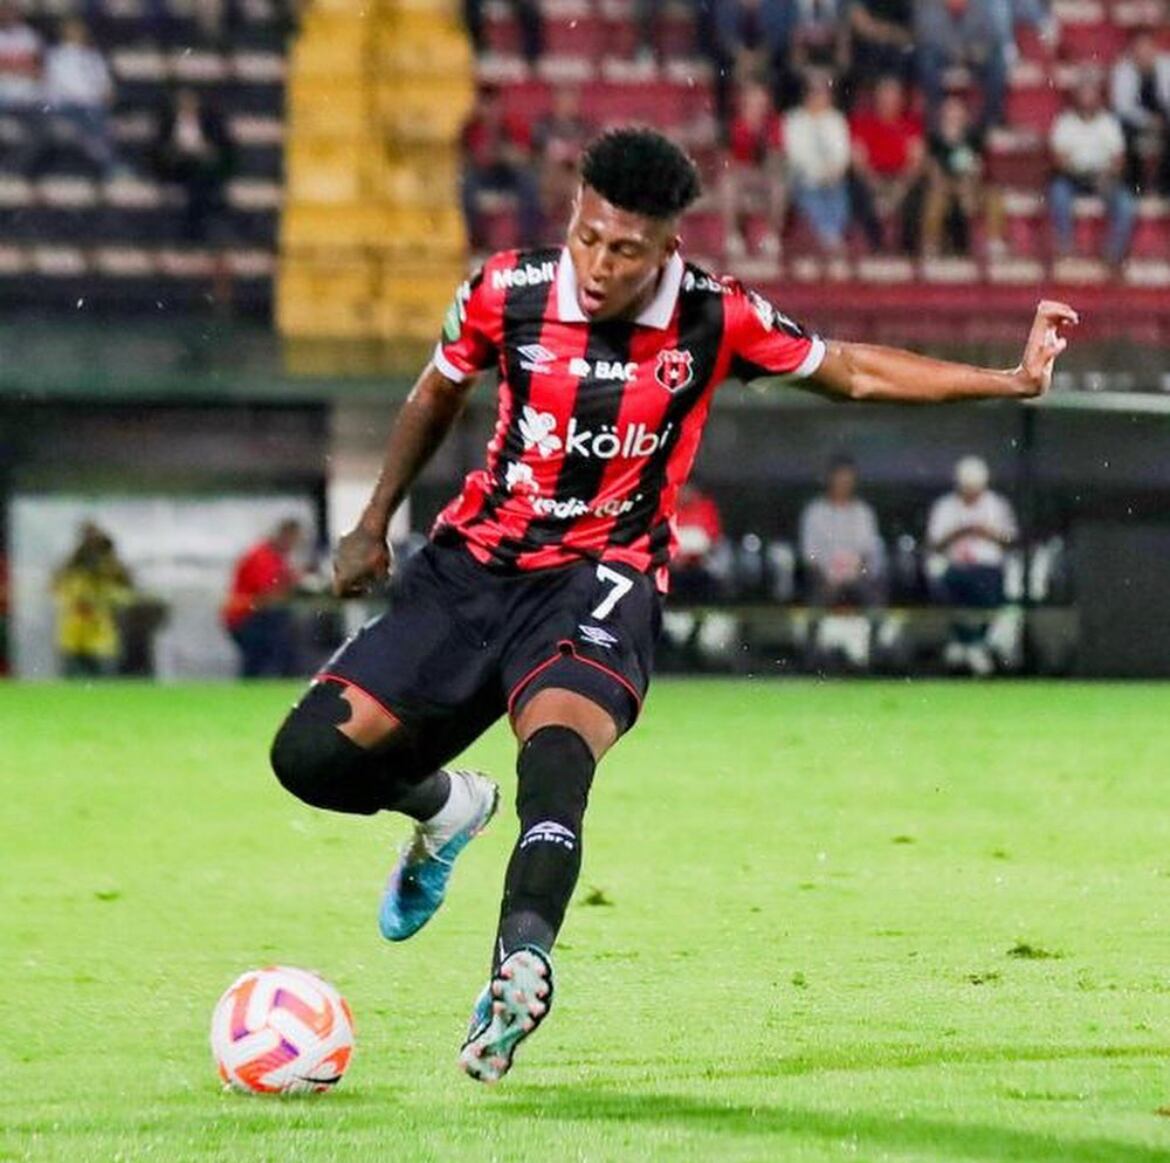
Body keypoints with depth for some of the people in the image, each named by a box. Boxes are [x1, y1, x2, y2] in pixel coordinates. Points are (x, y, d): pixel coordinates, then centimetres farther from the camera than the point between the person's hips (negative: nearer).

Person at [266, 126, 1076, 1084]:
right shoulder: (506, 293, -6)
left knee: (556, 746, -36)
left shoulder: (713, 320, -8)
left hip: (600, 576, -3)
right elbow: (437, 394, 15)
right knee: (313, 754, -9)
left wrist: (1011, 381, 1)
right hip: (472, 563, 3)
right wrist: (374, 526, 20)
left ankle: (521, 958, -58)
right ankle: (442, 804, 26)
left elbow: (854, 373, 7)